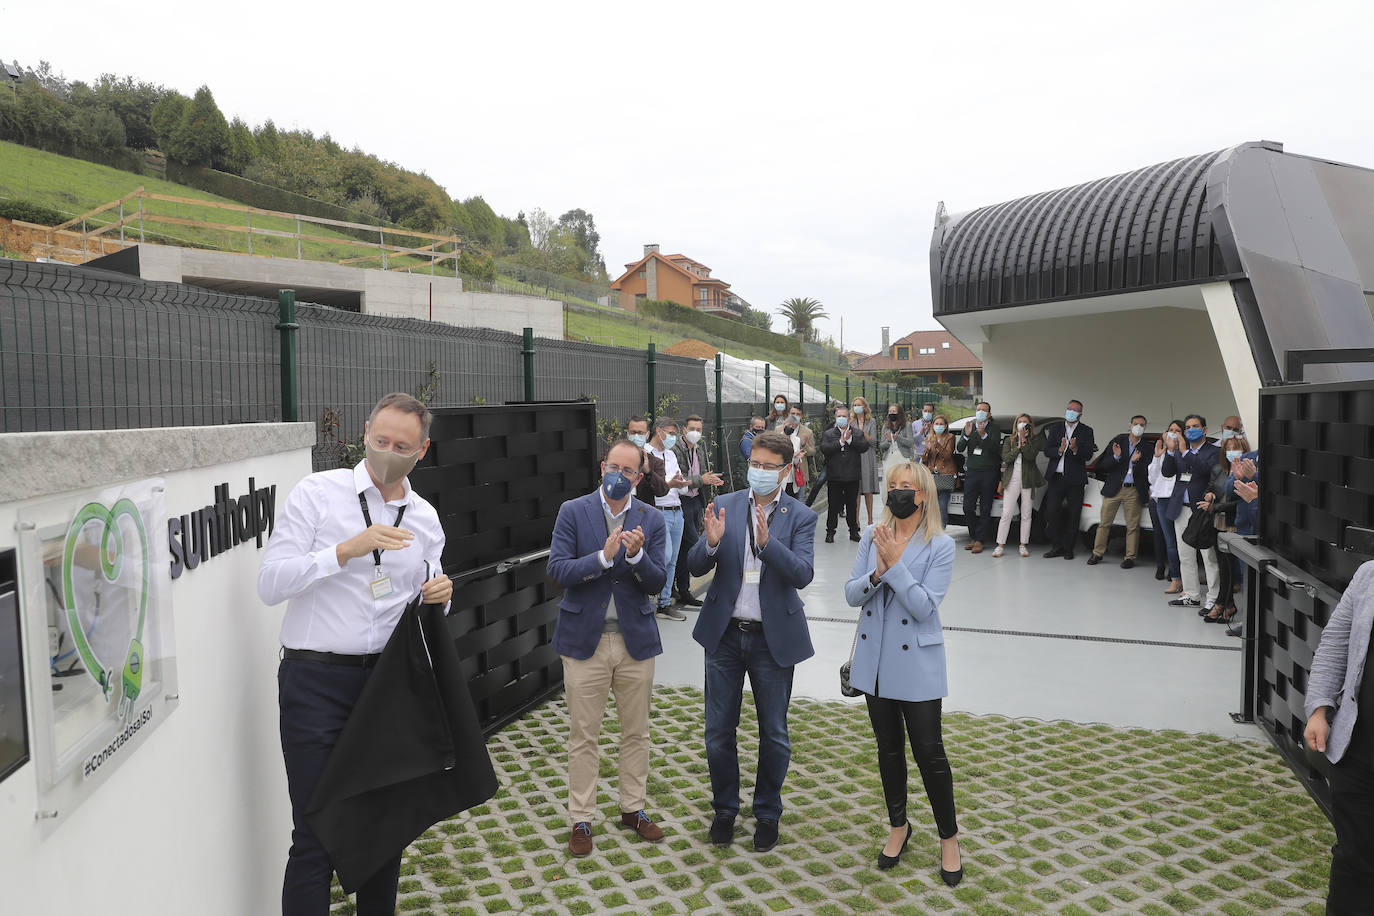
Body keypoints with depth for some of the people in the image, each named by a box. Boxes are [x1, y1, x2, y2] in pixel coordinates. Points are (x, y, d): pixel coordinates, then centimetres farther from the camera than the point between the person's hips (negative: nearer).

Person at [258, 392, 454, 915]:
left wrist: (439, 597, -5)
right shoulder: (318, 493, -4)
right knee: (317, 831, -1)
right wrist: (348, 549, -21)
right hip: (317, 680, -4)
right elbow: (270, 583, -11)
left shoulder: (425, 518, 9)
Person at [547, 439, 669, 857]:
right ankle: (581, 819, 21)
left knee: (637, 731, 14)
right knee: (583, 736, 6)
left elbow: (657, 582, -2)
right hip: (585, 638, -2)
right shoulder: (572, 512, -3)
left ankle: (633, 808, 32)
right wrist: (603, 556, -25)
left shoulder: (651, 519, 2)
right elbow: (557, 570, -12)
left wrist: (636, 555, -22)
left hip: (636, 638, 2)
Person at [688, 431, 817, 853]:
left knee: (774, 733, 12)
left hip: (773, 638, -1)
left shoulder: (800, 517, -6)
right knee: (719, 731, 11)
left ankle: (768, 813, 33)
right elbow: (696, 567, -5)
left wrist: (767, 540, -35)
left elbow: (802, 574, -20)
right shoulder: (725, 505, -1)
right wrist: (711, 541, -27)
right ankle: (725, 808, 33)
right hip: (725, 633, 2)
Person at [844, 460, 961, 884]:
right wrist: (878, 572, -21)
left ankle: (949, 837, 23)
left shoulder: (940, 545, -11)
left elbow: (924, 606, -19)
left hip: (916, 662, -4)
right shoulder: (872, 535, 1)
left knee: (929, 751, 1)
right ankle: (898, 826, 36)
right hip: (876, 658, 4)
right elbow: (851, 594, -3)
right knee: (888, 747, 16)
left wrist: (895, 563, -25)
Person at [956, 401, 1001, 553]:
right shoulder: (970, 426, 11)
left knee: (985, 509, -1)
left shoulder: (994, 428, 0)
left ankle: (979, 540, 5)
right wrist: (966, 435, -13)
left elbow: (996, 448, -15)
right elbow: (959, 448, 4)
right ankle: (973, 537, 16)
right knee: (968, 507, 1)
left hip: (989, 473, -3)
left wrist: (983, 435, -27)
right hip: (971, 471, 3)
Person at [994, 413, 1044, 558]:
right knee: (1006, 514, -4)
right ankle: (1000, 545, -1)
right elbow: (1005, 458, -2)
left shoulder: (1035, 440, 6)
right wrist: (1018, 446, -8)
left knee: (1026, 514, 5)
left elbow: (1031, 456, -11)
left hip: (1028, 480, 0)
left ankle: (1023, 545, 14)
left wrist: (1023, 439, -10)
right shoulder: (1009, 440, 11)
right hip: (1012, 479, 0)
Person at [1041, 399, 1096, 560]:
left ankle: (1068, 548, 12)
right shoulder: (1055, 428, 9)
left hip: (1075, 479, -1)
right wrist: (1059, 450, -18)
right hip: (1056, 477, 2)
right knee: (1051, 512, -1)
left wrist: (1075, 449, -25)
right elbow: (1047, 451, 1)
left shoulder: (1086, 431, 4)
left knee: (1073, 515, 3)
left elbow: (1088, 455, -6)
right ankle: (1056, 546, 11)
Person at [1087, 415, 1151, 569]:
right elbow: (1103, 465, 0)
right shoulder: (1118, 441, 4)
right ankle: (1098, 553, 15)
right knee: (1104, 523, 5)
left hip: (1133, 491, -1)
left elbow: (1146, 473, -3)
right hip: (1114, 488, 1)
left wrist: (1136, 462, -19)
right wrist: (1116, 457, -17)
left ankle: (1130, 557, 11)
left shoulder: (1146, 447, 3)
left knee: (1133, 526, 1)